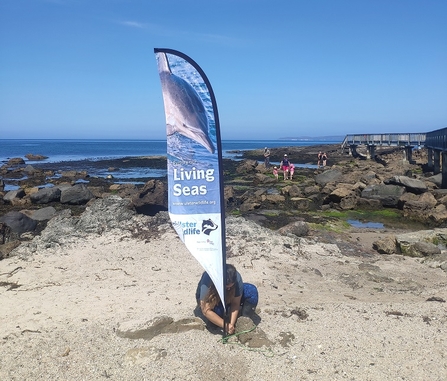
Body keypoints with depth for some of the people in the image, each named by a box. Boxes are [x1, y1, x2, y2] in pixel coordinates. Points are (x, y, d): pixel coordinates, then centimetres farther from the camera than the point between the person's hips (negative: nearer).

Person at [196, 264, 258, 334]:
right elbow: (206, 311, -38)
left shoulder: (237, 278, -31)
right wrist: (225, 325, -40)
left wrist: (232, 324, -31)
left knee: (252, 290, -24)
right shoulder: (207, 281, -39)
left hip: (228, 297, 3)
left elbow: (235, 303, -22)